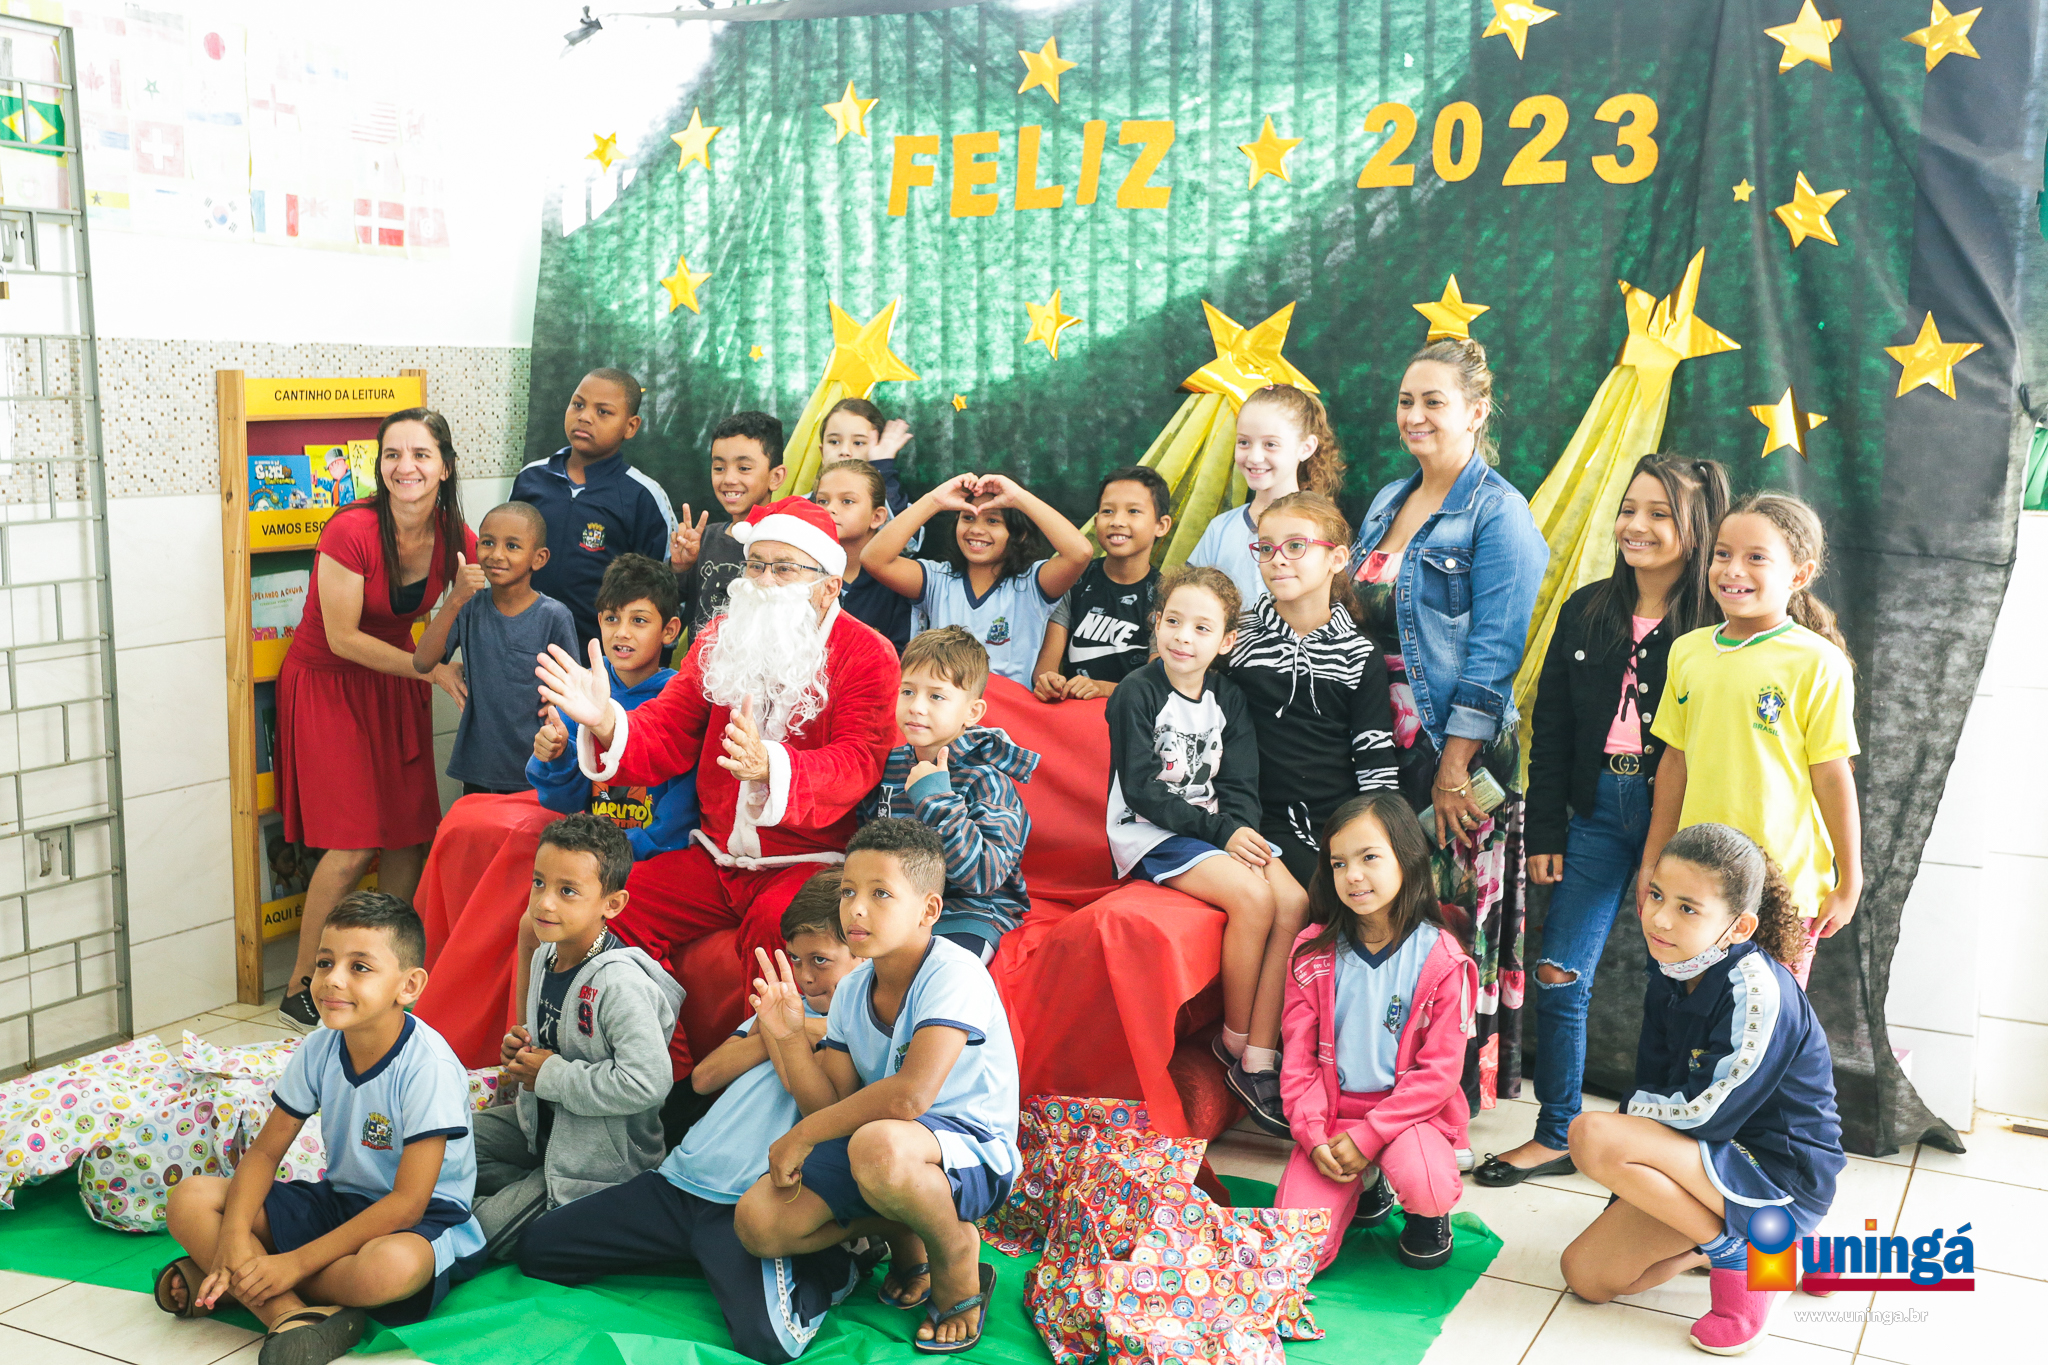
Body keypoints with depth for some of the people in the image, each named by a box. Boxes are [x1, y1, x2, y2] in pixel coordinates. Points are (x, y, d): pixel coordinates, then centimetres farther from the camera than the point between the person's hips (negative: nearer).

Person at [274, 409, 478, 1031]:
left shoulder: (456, 539, -9)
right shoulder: (352, 531, -25)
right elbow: (343, 638, -20)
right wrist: (433, 671, -18)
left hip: (395, 684, 6)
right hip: (329, 683, -5)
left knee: (410, 833, 5)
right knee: (355, 845, -9)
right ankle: (301, 989, 6)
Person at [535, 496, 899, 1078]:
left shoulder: (866, 655, -6)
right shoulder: (719, 640, 11)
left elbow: (855, 766, -20)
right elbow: (666, 739, 6)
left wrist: (768, 765, -41)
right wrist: (607, 726, -18)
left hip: (810, 861, -6)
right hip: (716, 856, 6)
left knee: (775, 923, -36)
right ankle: (665, 1072, -2)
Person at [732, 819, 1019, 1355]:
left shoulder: (955, 974, -21)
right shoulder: (850, 992, 3)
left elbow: (910, 1094, -32)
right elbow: (834, 1107, 0)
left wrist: (803, 1135, -21)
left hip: (971, 1153, -7)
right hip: (888, 1138, 7)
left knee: (877, 1144, -40)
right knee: (757, 1222, -10)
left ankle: (956, 1252, -8)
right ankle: (902, 1232, 13)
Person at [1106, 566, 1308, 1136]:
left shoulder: (1229, 699, 11)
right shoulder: (1137, 693, -7)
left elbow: (1240, 786, 8)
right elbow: (1140, 790, -13)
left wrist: (1241, 831, -15)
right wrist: (1219, 831, -18)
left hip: (1219, 828, 6)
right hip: (1149, 833, -6)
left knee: (1294, 901, -20)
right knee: (1252, 896, -28)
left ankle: (1259, 1060, -17)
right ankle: (1234, 1040, -9)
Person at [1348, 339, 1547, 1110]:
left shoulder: (1498, 513, -8)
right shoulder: (1387, 504, 15)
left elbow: (1494, 653, -13)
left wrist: (1453, 770, -17)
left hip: (1455, 755, -7)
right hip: (1376, 748, 7)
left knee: (1448, 924, -1)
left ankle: (1451, 1097, 11)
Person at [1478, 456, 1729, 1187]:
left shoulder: (1713, 625, -6)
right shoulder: (1586, 611, 8)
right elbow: (1550, 730, 9)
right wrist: (1545, 832, 5)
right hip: (1597, 809, 4)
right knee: (1558, 976, 3)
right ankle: (1555, 1135, 19)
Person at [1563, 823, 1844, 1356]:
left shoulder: (1757, 991, -26)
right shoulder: (1671, 974, 0)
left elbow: (1708, 1113, -23)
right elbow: (1651, 1082, 6)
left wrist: (1634, 1111, -5)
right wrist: (1632, 1182, 0)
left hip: (1779, 1177, -8)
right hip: (1716, 1153, 8)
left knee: (1591, 1135, -26)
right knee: (1586, 1274, 2)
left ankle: (1738, 1253, -8)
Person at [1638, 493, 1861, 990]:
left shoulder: (1818, 664, -9)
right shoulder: (1687, 651, 5)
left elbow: (1832, 778, -6)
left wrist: (1849, 883, -1)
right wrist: (1653, 863, 15)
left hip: (1785, 887, -4)